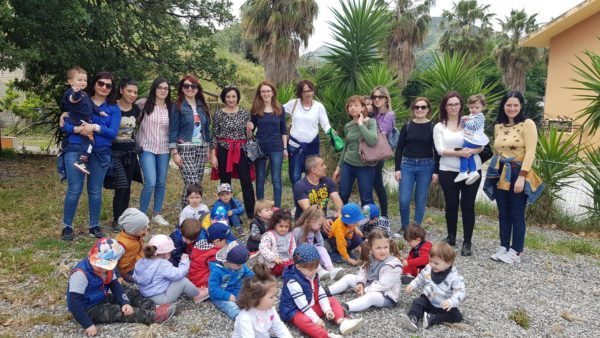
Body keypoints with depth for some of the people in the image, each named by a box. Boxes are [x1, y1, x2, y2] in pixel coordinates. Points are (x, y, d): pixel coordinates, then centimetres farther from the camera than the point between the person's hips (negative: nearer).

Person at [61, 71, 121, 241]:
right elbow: (65, 124, 1)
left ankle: (94, 226, 21)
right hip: (75, 150, -1)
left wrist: (95, 127, -19)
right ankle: (67, 226, 11)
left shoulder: (114, 108, 7)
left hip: (101, 153, 1)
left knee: (95, 190, 9)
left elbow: (113, 132, -4)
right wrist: (77, 129, -19)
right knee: (74, 190, -3)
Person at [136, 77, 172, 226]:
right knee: (150, 183, -12)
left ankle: (157, 214, 23)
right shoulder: (144, 104, -3)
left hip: (164, 149, 4)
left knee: (161, 183, 8)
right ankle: (142, 214, 6)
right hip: (147, 148, -4)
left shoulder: (170, 108, 6)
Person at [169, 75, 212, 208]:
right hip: (185, 148, -5)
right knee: (191, 183, -13)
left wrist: (208, 148, 15)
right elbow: (173, 130, -6)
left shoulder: (202, 106, 13)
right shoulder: (177, 106, -3)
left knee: (198, 183, 5)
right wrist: (174, 152, -12)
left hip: (201, 148, 5)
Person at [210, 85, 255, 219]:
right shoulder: (218, 114, 2)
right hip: (224, 151, -1)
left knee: (247, 182, -1)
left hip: (241, 151, 1)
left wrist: (249, 130, -13)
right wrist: (213, 156, -3)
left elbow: (248, 137, 9)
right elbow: (214, 136, 3)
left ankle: (252, 213, 6)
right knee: (225, 183, 7)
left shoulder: (245, 113, 6)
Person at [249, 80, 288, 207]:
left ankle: (277, 208, 10)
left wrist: (285, 148, 3)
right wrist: (250, 128, -17)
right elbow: (252, 129, 7)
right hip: (260, 148, 0)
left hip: (276, 148, 0)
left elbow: (283, 130, 6)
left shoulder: (280, 109, 3)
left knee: (276, 179, 2)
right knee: (260, 179, 8)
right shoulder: (256, 109, 1)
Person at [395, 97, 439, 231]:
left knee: (421, 200, 6)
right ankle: (404, 228, 18)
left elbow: (437, 151, 2)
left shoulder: (433, 127, 0)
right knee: (403, 200, -4)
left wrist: (436, 171, -4)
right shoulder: (407, 126, 3)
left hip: (426, 166, -1)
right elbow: (399, 148, 4)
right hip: (407, 165, 1)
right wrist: (397, 168, -2)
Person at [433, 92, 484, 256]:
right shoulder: (439, 127, 4)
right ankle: (451, 237, 28)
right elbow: (440, 150, -7)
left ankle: (467, 242, 10)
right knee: (451, 205, 10)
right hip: (448, 172, 0)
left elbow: (481, 145, -1)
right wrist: (459, 153, -22)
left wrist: (472, 151, -23)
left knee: (468, 206, 2)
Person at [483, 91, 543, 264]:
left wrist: (521, 176, -19)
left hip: (517, 174, -5)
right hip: (500, 174, 5)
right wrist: (495, 171, 12)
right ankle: (503, 247, 21)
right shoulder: (498, 126, 10)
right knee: (503, 214, 11)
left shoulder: (528, 124, -7)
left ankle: (516, 252, 12)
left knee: (517, 215, 2)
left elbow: (530, 153, -13)